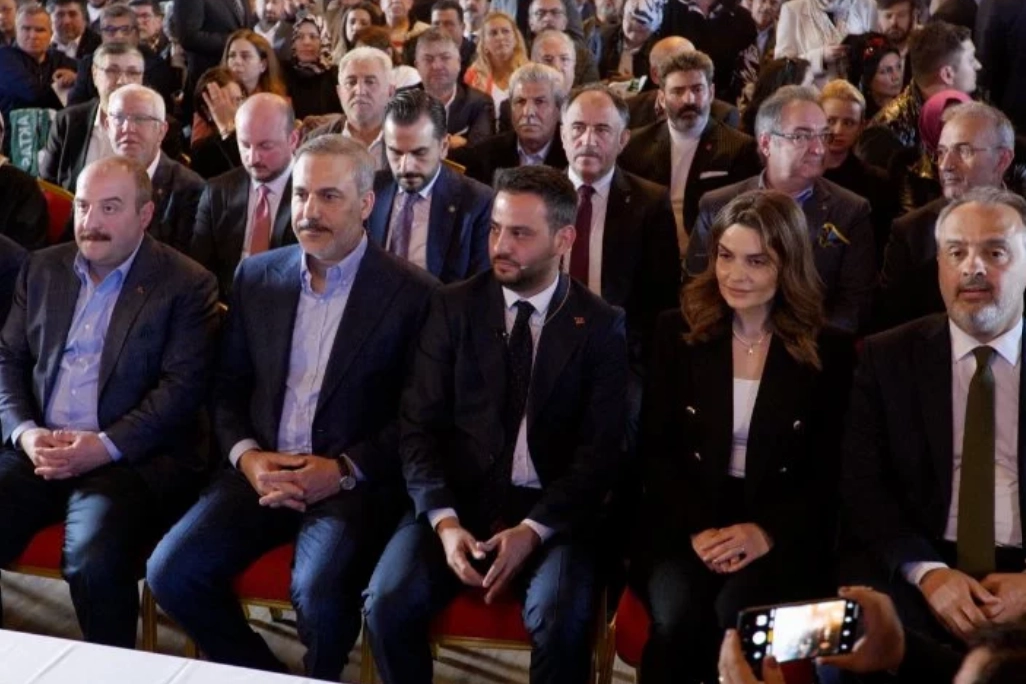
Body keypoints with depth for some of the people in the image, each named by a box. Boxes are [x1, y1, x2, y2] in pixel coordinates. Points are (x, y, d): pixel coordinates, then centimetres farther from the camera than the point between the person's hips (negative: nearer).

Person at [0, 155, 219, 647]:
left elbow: (182, 388, -9)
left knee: (95, 557, -31)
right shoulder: (43, 268, 15)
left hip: (134, 458, -5)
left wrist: (104, 446, -18)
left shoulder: (186, 284, -2)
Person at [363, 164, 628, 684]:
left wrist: (534, 529, -17)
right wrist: (443, 519, -14)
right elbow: (419, 425, 1)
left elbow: (601, 450, -4)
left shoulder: (601, 325, 0)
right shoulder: (453, 306, 5)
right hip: (458, 499, 2)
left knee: (560, 617, -30)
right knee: (388, 602, -22)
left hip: (553, 511, -2)